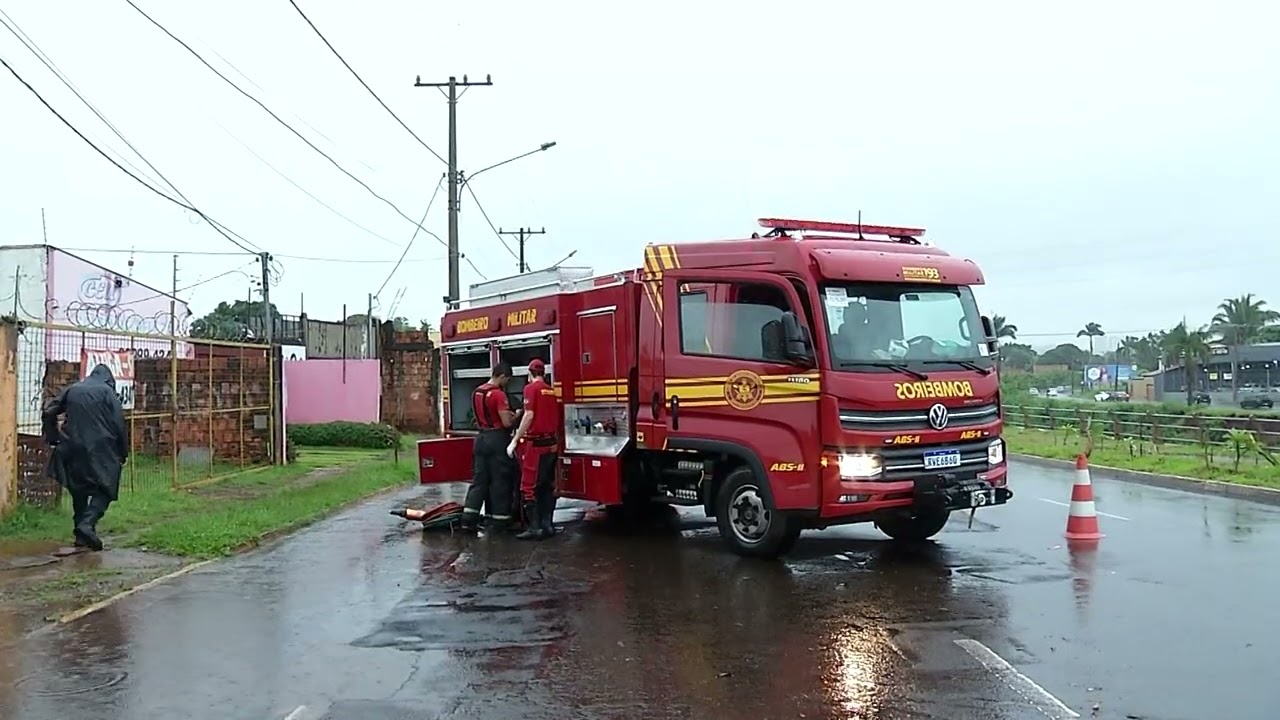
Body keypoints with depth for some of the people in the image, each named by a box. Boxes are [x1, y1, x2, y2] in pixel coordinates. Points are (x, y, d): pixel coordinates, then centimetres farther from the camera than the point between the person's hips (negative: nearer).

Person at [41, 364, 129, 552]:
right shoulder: (107, 391, 0)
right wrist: (123, 452, 1)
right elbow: (119, 424, -6)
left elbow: (48, 412, 9)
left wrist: (53, 439, 14)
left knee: (79, 490, 18)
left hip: (73, 450, 5)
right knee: (104, 489, 3)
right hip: (101, 450, -4)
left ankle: (81, 535, 17)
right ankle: (87, 524, -21)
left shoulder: (72, 390, 13)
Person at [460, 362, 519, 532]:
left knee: (479, 479, 10)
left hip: (481, 438, 8)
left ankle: (468, 519, 5)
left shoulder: (477, 392, 10)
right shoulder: (499, 394, -17)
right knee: (500, 481, 1)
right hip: (497, 439, -8)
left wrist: (507, 414, 19)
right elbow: (507, 422, -18)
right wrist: (515, 416, 2)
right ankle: (500, 520, 6)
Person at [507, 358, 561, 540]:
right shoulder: (551, 390, 13)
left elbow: (529, 416, -16)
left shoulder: (531, 388, -8)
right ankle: (547, 525, 13)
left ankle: (535, 528, -7)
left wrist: (515, 441, -13)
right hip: (551, 443, 8)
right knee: (547, 486, 12)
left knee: (529, 487, -4)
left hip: (536, 443, -7)